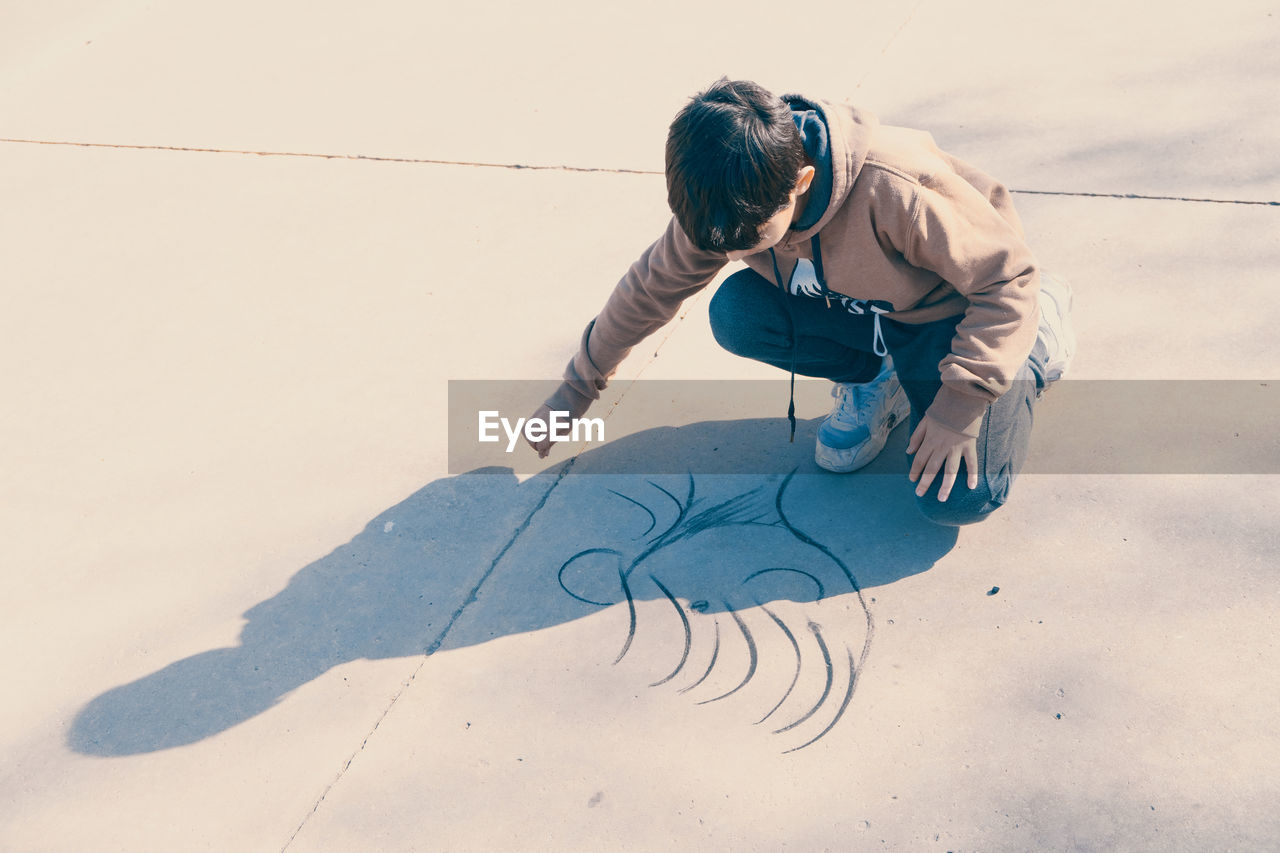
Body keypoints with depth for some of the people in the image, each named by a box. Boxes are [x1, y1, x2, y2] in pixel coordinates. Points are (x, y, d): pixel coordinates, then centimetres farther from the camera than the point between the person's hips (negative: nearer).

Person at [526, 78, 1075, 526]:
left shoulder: (895, 189, -38)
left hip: (949, 310, -4)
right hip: (855, 308, 5)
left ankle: (1042, 328, 7)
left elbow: (1007, 276, -26)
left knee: (955, 501, -19)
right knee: (736, 313, -23)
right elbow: (654, 284, -4)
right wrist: (577, 388, 2)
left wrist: (958, 406, -30)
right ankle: (876, 375, 4)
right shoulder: (728, 202, -21)